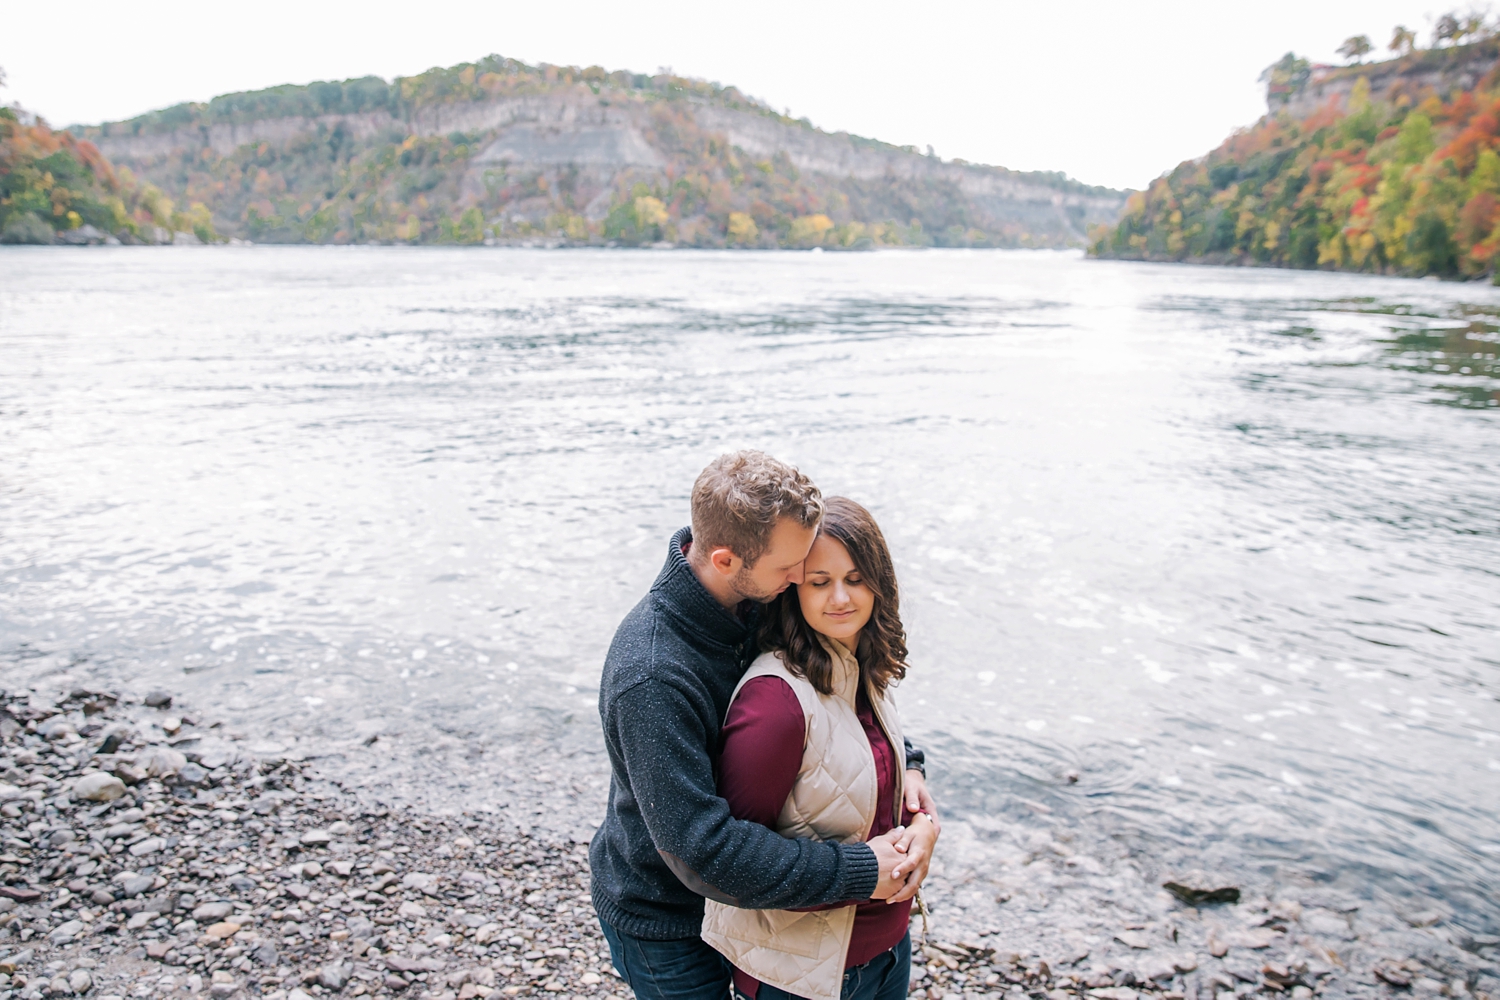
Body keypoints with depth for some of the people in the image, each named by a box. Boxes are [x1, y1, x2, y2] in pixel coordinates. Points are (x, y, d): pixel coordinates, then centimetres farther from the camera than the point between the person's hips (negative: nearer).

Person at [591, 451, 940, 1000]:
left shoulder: (755, 600, -13)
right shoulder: (650, 676, -38)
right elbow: (702, 850, -36)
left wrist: (901, 760, -11)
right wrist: (857, 873, -31)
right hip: (664, 921, -7)